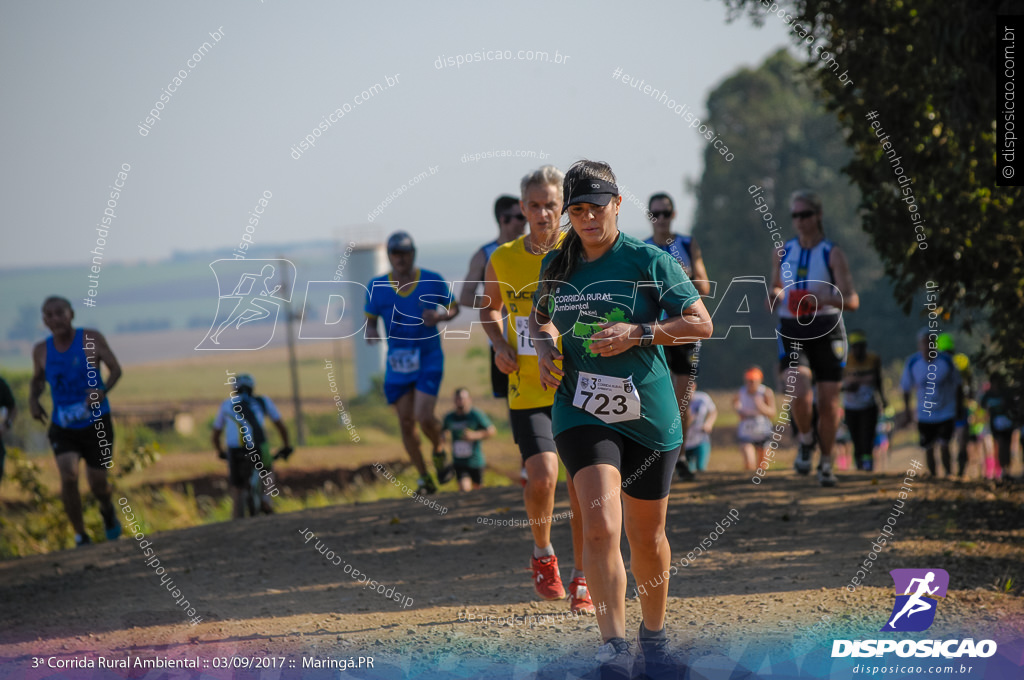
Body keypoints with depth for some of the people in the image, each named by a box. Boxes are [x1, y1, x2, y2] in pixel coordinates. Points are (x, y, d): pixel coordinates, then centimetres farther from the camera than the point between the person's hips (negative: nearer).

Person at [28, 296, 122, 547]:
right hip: (62, 427, 1)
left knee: (97, 482, 3)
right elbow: (37, 379, 18)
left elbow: (116, 369, -11)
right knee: (68, 476, -22)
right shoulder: (42, 350, 0)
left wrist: (103, 390, -31)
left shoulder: (91, 339, -9)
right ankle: (81, 536, -7)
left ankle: (107, 509, 42)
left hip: (96, 423, -1)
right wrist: (33, 399, -3)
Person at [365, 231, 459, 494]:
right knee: (406, 422, 3)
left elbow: (453, 307, 9)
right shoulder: (376, 287, 1)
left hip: (429, 357, -3)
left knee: (424, 416, -18)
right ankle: (424, 478, 17)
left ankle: (440, 451, 15)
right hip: (397, 361, 3)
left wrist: (440, 317, -13)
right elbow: (370, 320, 9)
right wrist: (371, 332, -15)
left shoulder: (432, 281, -3)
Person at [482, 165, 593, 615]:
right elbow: (490, 308, 20)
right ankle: (543, 554, 13)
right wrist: (499, 345, 1)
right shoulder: (503, 260, 1)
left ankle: (581, 578, 20)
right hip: (528, 390, 0)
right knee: (542, 477, -17)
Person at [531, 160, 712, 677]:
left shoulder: (649, 262, -5)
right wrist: (544, 347, 4)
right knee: (599, 527, -20)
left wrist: (638, 333, -16)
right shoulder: (557, 266, 7)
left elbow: (701, 324, -4)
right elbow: (540, 315, 26)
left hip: (649, 415, -1)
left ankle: (654, 635, 35)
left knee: (647, 538, 12)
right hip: (581, 414, 1)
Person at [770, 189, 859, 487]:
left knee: (828, 401, 1)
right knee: (799, 394, -21)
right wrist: (776, 294, 1)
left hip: (827, 331, -1)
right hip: (792, 332, 1)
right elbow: (776, 285, 26)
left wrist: (821, 300, -28)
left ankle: (826, 464, 19)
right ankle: (805, 442, 9)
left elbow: (852, 300, -10)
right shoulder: (783, 252, 8)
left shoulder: (832, 253, -3)